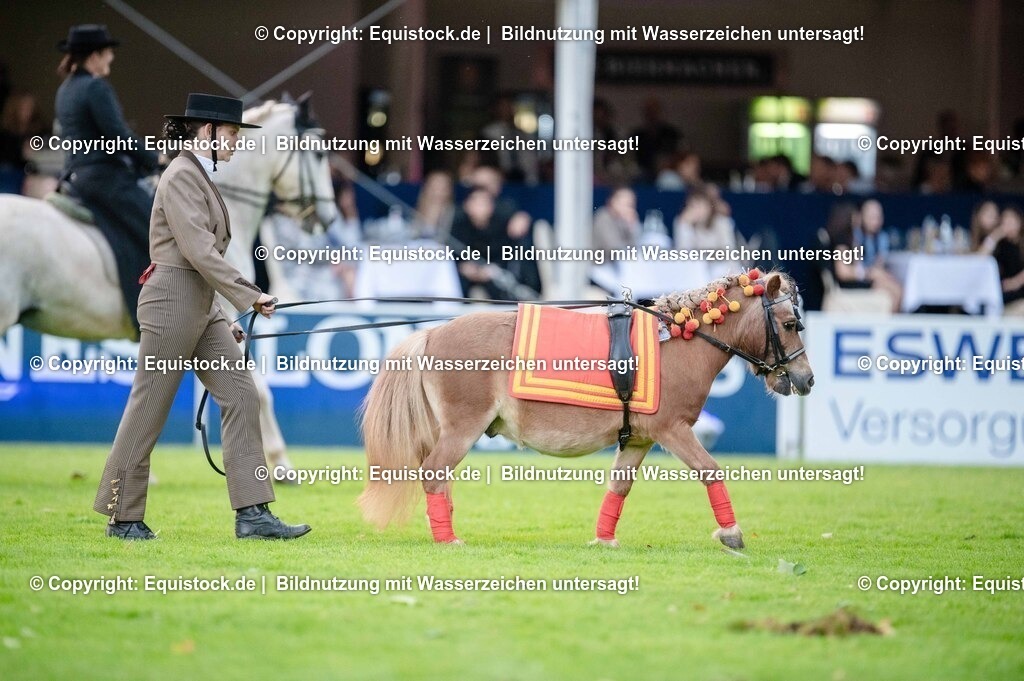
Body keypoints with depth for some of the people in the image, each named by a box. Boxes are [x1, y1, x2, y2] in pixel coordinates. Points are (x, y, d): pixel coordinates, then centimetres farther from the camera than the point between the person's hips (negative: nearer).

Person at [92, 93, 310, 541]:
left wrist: (222, 318, 18)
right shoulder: (182, 176, -12)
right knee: (149, 408, -1)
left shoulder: (200, 177, 17)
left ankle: (252, 514, -2)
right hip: (171, 301, -10)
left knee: (239, 394, 0)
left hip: (200, 306, 10)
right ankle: (123, 518, 8)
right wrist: (249, 296, -22)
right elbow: (198, 250, -21)